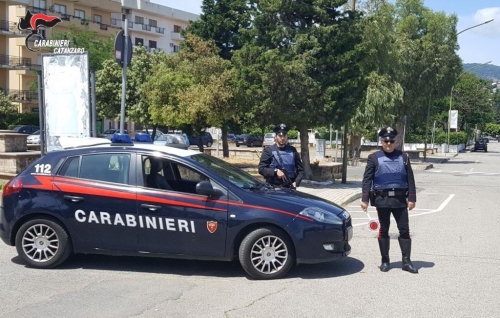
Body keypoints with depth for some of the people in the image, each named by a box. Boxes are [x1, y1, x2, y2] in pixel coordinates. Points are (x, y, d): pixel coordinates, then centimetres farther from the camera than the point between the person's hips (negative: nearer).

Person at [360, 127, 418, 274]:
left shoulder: (403, 157, 8)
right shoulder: (374, 158, 2)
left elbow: (410, 179, 7)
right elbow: (367, 179, -2)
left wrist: (411, 198, 1)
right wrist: (365, 199, -9)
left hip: (400, 199, 2)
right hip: (382, 199, -1)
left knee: (404, 230, 3)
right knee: (384, 230, 7)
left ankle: (406, 261, 11)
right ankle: (385, 261, 18)